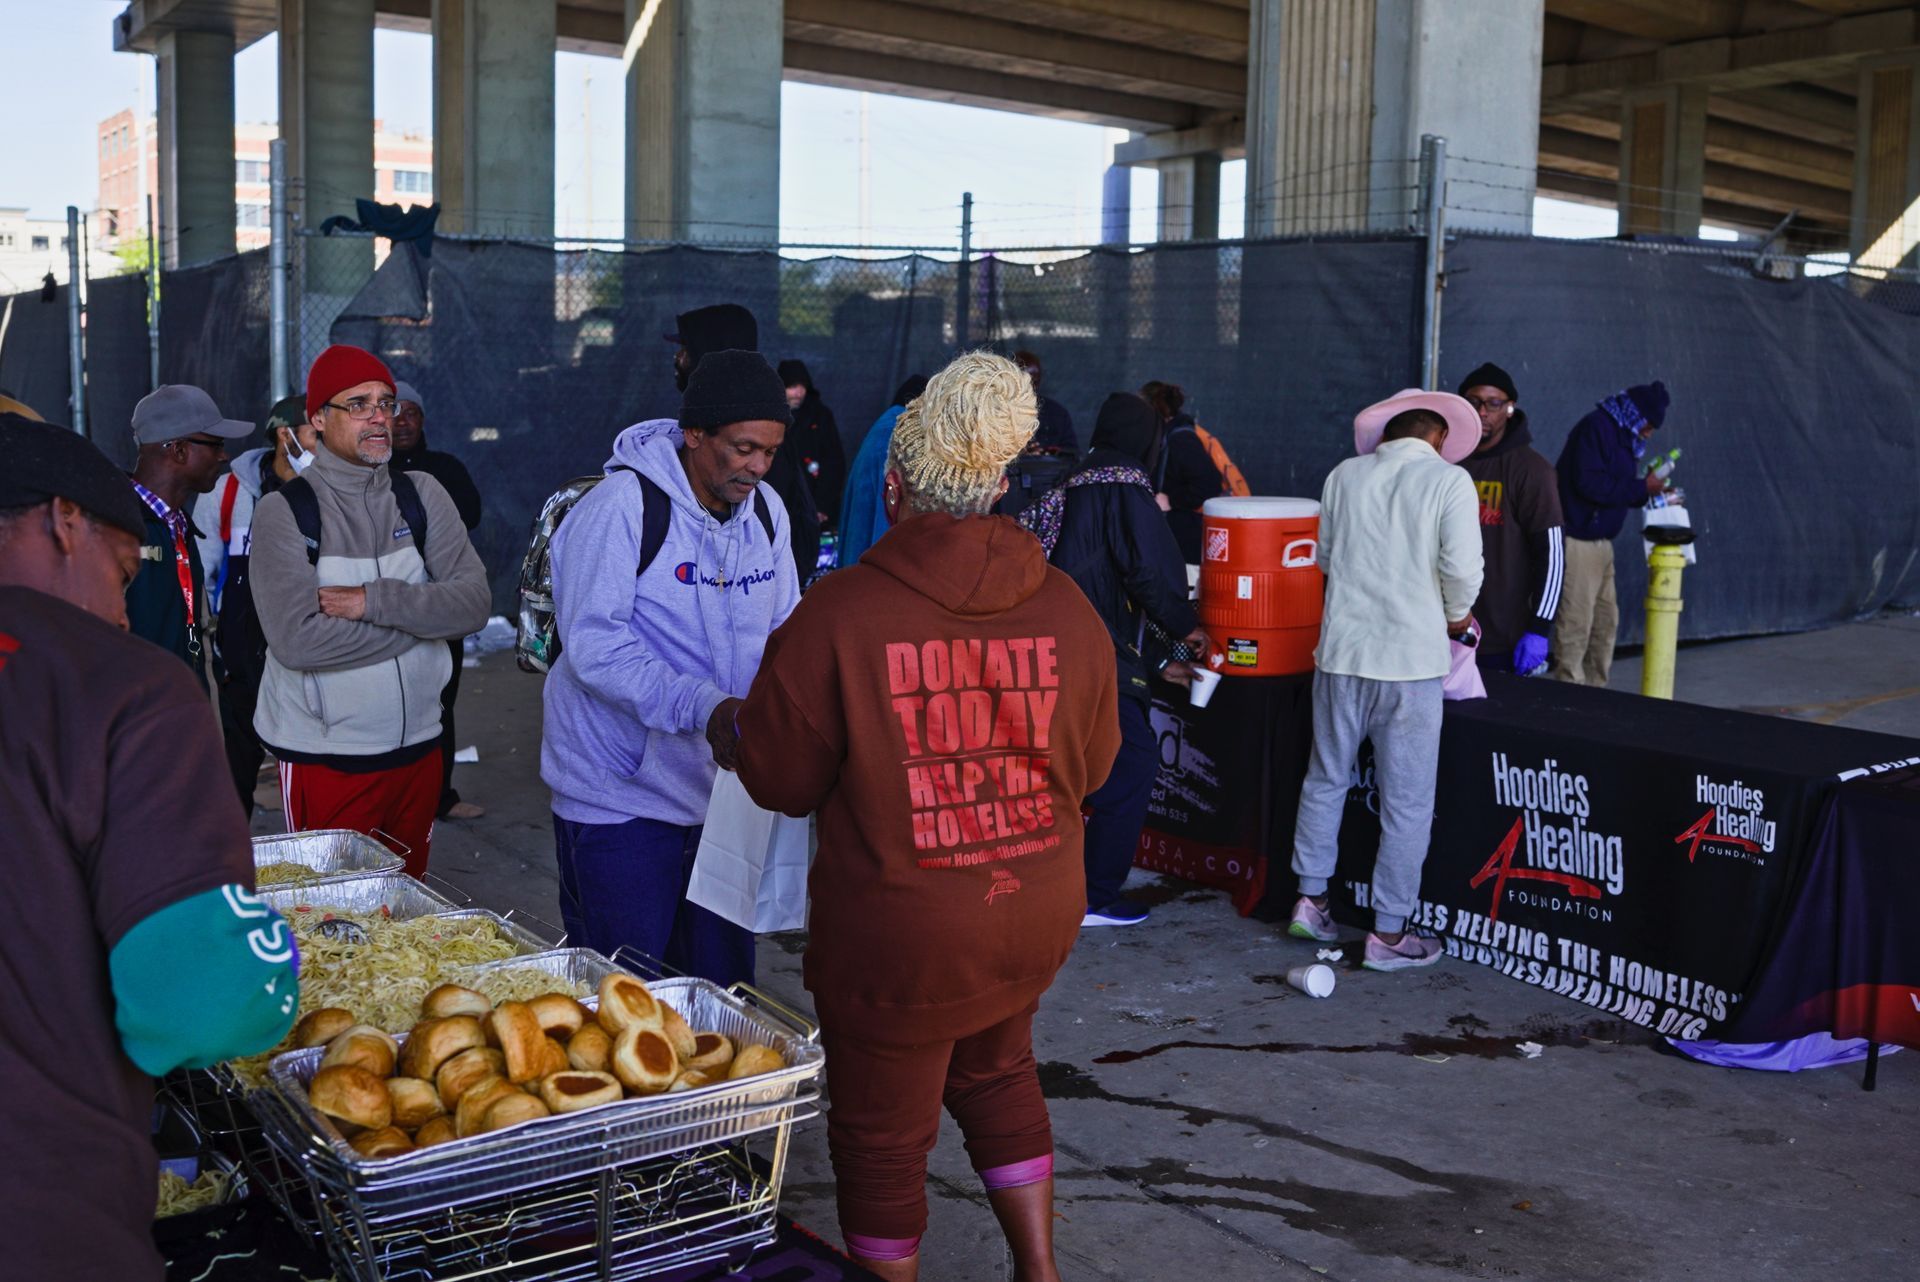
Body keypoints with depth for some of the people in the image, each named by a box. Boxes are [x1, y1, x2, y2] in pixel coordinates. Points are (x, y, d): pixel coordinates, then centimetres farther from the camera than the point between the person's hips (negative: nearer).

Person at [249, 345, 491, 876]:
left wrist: (376, 602, -19)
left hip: (418, 748, 4)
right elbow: (297, 640, -20)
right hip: (324, 761, -4)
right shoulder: (284, 511, -8)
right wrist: (419, 615, -14)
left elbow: (473, 603, -7)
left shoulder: (421, 495, 4)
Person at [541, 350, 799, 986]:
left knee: (722, 987, 15)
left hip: (722, 786, 6)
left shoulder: (765, 510, 5)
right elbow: (595, 643, -23)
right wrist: (701, 706, -34)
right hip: (622, 797, -6)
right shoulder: (621, 507, -17)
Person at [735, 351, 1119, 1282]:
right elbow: (1090, 765, 5)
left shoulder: (838, 613, -19)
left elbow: (779, 780, -10)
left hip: (897, 933, -5)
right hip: (1038, 915, 5)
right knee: (997, 1072, 30)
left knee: (883, 1135, 15)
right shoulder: (1065, 608, -7)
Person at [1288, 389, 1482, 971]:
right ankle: (1388, 933, 10)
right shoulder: (1449, 481, -6)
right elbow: (1462, 567, -13)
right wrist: (1456, 615, 6)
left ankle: (1311, 900, 27)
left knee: (1326, 779, 19)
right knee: (1407, 802, 5)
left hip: (1342, 651, 4)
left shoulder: (1345, 475, 7)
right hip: (1411, 660, -4)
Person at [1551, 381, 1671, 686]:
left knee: (1606, 620, 13)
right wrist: (1641, 488, -14)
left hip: (1599, 541, 10)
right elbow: (1590, 484, -23)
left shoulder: (1621, 435, 16)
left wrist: (1648, 491, 4)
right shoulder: (1596, 427, -13)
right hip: (1578, 539, -10)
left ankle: (1595, 689, 20)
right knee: (1576, 624, -8)